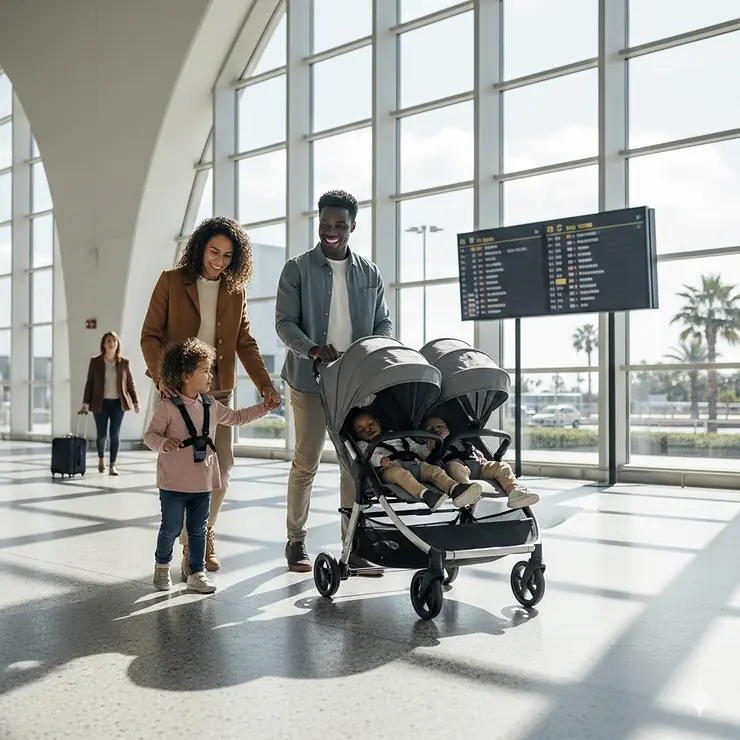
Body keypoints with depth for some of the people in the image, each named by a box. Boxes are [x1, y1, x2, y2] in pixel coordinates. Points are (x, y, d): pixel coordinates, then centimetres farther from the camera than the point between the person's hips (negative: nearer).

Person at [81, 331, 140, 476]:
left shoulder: (124, 362, 1)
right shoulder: (95, 361, 0)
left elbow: (130, 383, 5)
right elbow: (89, 383, 1)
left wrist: (135, 402, 1)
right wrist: (85, 403, -3)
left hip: (118, 403, 0)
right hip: (101, 403, 0)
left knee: (115, 434, -2)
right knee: (102, 434, 5)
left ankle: (112, 465, 7)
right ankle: (101, 458, 33)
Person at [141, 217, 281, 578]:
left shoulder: (236, 291, 9)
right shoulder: (172, 281, -1)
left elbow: (245, 343, 6)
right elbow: (150, 335, -3)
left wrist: (265, 385, -7)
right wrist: (160, 375, -19)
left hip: (219, 390, 3)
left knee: (222, 467, 4)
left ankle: (206, 534, 28)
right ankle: (190, 545, 11)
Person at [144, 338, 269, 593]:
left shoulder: (211, 406, 6)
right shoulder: (167, 407, -12)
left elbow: (236, 418, 20)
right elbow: (151, 434, -10)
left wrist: (263, 407, 16)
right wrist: (164, 444, -31)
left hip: (203, 482, 5)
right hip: (174, 483, -5)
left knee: (198, 529, 11)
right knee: (171, 528, 7)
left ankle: (196, 572, 22)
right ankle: (162, 566, 31)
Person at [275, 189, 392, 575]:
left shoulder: (369, 273, 11)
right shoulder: (298, 269, 1)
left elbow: (383, 324, 11)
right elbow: (284, 322, -5)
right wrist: (313, 349, -24)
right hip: (310, 379, -3)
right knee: (305, 463, 4)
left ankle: (355, 546, 10)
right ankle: (296, 542, 18)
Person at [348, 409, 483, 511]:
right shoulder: (363, 445, 22)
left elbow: (417, 449, 34)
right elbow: (370, 456, 0)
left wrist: (428, 448, 11)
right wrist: (380, 459, -23)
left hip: (413, 463, 4)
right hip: (390, 468, -4)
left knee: (434, 469, -23)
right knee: (400, 473, -38)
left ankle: (455, 489, -51)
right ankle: (425, 495, -62)